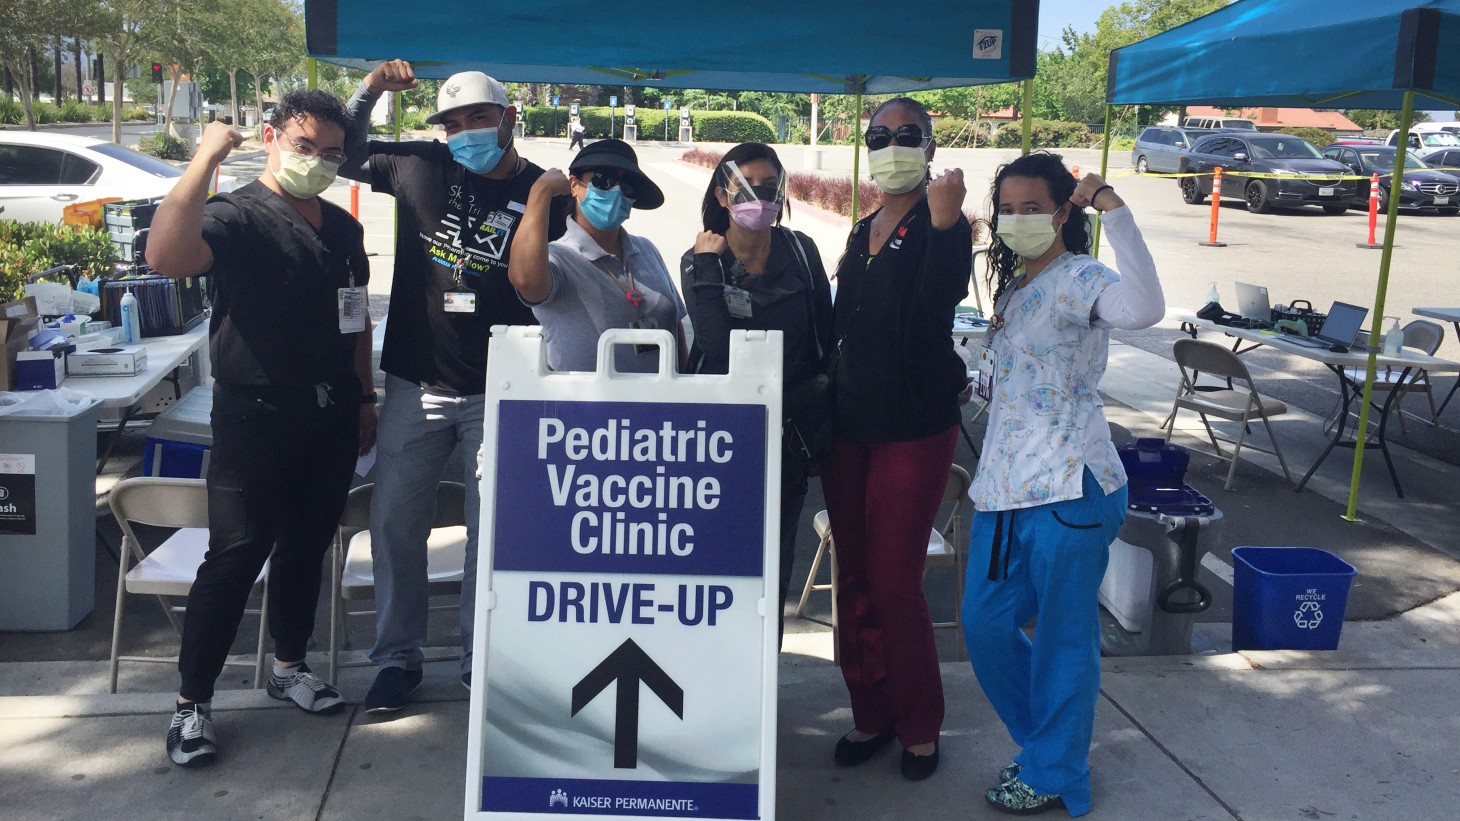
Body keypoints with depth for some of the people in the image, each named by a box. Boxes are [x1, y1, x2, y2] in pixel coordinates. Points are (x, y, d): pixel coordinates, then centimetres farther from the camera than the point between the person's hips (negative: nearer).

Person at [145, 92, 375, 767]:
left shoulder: (343, 229, 13)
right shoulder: (236, 217, -10)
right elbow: (166, 256, -32)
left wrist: (363, 398, 18)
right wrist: (205, 159, -31)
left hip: (330, 417, 7)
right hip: (255, 415, -6)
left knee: (306, 546, 16)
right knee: (235, 556, -5)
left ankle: (289, 665, 33)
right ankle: (192, 702, 7)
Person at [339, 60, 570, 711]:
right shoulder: (422, 168, 2)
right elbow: (345, 155, 12)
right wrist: (369, 91, -4)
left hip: (499, 391, -1)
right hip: (415, 385, 2)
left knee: (494, 528, 6)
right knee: (395, 520, 5)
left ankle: (481, 659, 21)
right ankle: (398, 657, 20)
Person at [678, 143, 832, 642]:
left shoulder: (800, 251, 3)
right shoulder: (700, 259, -2)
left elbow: (824, 338, 7)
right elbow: (716, 343, -17)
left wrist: (816, 408, 1)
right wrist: (708, 265, -14)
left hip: (788, 430, 2)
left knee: (775, 558, 8)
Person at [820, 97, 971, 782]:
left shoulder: (942, 227, -7)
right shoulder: (862, 233, 14)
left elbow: (940, 302, -28)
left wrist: (943, 221, -38)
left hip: (914, 428, -7)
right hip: (848, 424, 7)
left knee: (894, 584, -4)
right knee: (854, 578, 11)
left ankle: (919, 725, 15)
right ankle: (872, 712, 25)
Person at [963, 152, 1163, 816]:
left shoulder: (1078, 280, -11)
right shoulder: (1014, 287, 16)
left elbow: (1144, 308, -36)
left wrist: (1113, 209, -34)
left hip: (1068, 489, -9)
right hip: (1004, 487, 9)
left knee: (1062, 637, 4)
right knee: (984, 623, 14)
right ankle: (1044, 741, 34)